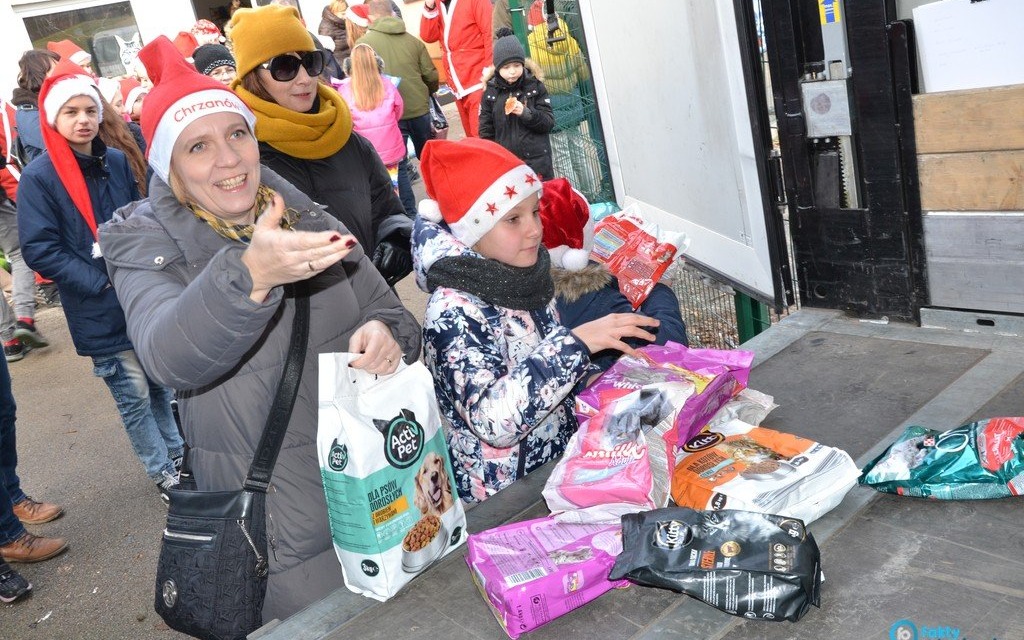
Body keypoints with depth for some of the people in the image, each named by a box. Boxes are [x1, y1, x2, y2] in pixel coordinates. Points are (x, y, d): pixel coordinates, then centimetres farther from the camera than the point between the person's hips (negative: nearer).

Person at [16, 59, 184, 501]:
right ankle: (163, 473, 23)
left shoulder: (116, 162, 4)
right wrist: (102, 282, -18)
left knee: (160, 383, 16)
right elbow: (39, 250, -13)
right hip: (100, 314, -4)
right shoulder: (39, 178, -10)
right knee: (135, 396, 5)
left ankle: (177, 454, 36)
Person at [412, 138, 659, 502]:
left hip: (564, 459, 7)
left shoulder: (523, 277, 0)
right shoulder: (452, 313, -20)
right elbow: (493, 420, -32)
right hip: (505, 502, -7)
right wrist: (576, 343, -32)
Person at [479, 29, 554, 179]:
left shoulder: (535, 86, -2)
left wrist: (526, 113, -21)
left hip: (537, 160, 0)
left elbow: (549, 122, -4)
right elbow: (486, 131, 5)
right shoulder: (490, 92, 1)